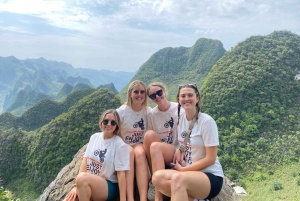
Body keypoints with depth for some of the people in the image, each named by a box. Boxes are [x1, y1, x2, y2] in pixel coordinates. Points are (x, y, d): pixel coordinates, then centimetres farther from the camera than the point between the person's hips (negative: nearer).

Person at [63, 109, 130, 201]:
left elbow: (121, 173, -13)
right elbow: (85, 160, 0)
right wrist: (78, 185, -10)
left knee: (82, 177, -32)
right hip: (88, 182, 4)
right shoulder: (94, 137, 6)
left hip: (109, 186, -3)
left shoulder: (120, 144, -11)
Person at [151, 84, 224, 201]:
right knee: (157, 177, -22)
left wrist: (183, 169, -11)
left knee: (178, 178, -37)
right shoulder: (180, 118, 5)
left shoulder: (207, 121, -13)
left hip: (211, 176, -6)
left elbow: (210, 159, -14)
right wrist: (179, 150, -2)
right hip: (188, 173, 7)